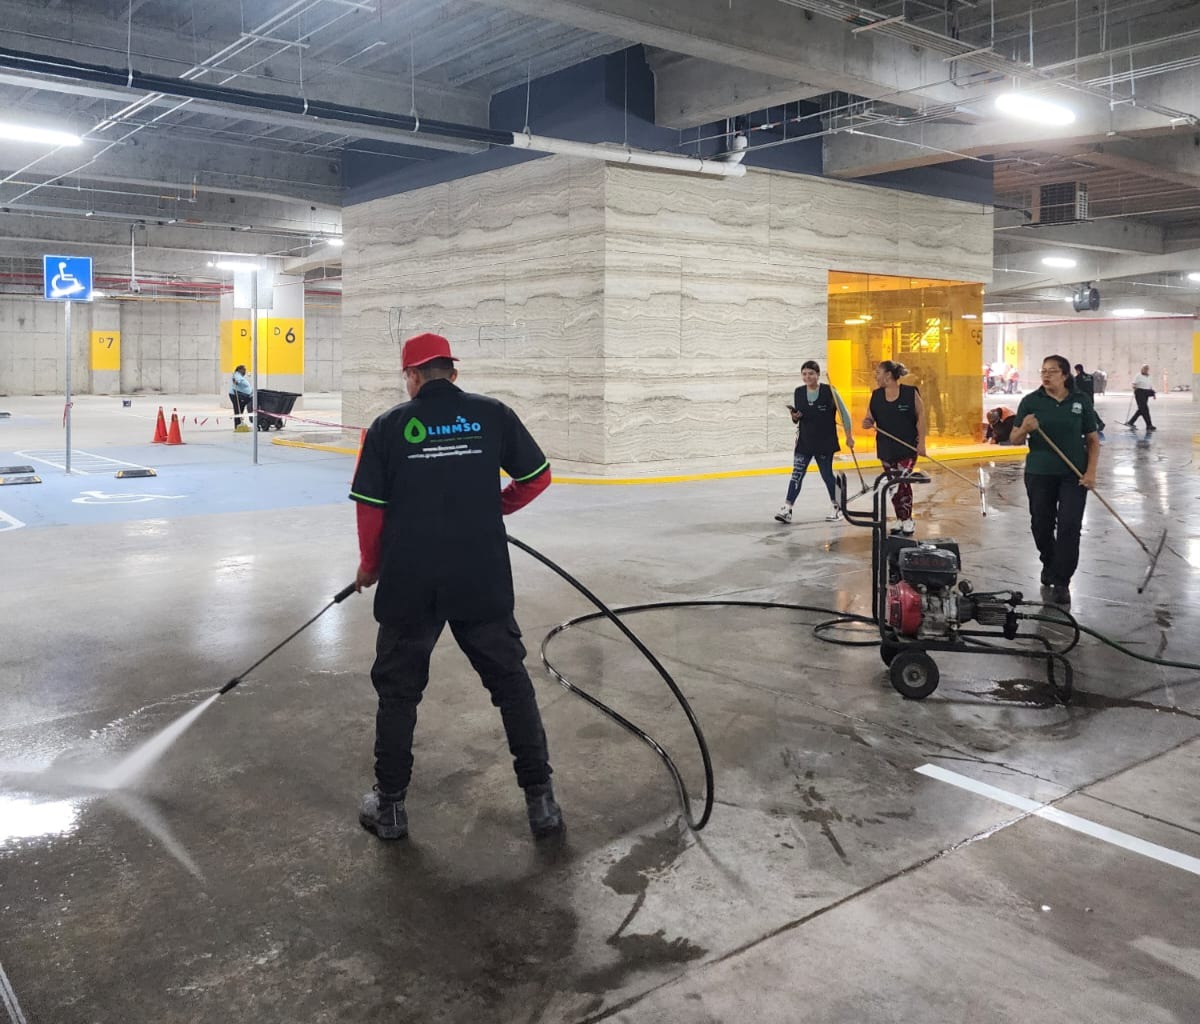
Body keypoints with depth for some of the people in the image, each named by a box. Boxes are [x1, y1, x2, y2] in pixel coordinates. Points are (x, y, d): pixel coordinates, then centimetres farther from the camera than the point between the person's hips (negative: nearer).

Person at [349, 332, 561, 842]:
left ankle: (389, 805, 25)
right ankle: (540, 801, 17)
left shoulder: (388, 425, -2)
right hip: (483, 581, 1)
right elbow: (537, 477, 6)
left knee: (398, 689, 16)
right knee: (511, 683, 13)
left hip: (408, 584, 0)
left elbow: (370, 507, -1)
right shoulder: (493, 414, 0)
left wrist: (370, 566, 14)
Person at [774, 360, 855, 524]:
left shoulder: (829, 391, -9)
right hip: (804, 441, 3)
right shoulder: (798, 393, 3)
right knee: (797, 474, -5)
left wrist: (849, 436, -2)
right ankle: (786, 509, -9)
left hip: (825, 442, -3)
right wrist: (794, 417, -10)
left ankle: (837, 508, 24)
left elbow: (844, 414, -2)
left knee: (827, 475, 7)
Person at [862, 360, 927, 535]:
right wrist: (867, 423, -16)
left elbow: (921, 416, -5)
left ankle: (907, 520, 1)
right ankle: (901, 520, 19)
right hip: (886, 448, 5)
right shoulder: (876, 395, 5)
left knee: (902, 483, -10)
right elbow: (870, 417, 9)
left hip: (908, 448, -5)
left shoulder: (910, 392, -8)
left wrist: (921, 442, -9)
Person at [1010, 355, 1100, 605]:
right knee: (1041, 525, 11)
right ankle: (1049, 564, 38)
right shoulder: (1031, 401, -1)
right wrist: (1025, 429, -21)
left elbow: (1092, 440, 5)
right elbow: (1015, 440, 1)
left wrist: (1091, 472, -6)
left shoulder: (1081, 401, 0)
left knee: (1069, 526, -6)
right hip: (1040, 474, 1)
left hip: (1073, 475, -1)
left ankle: (1061, 582, 0)